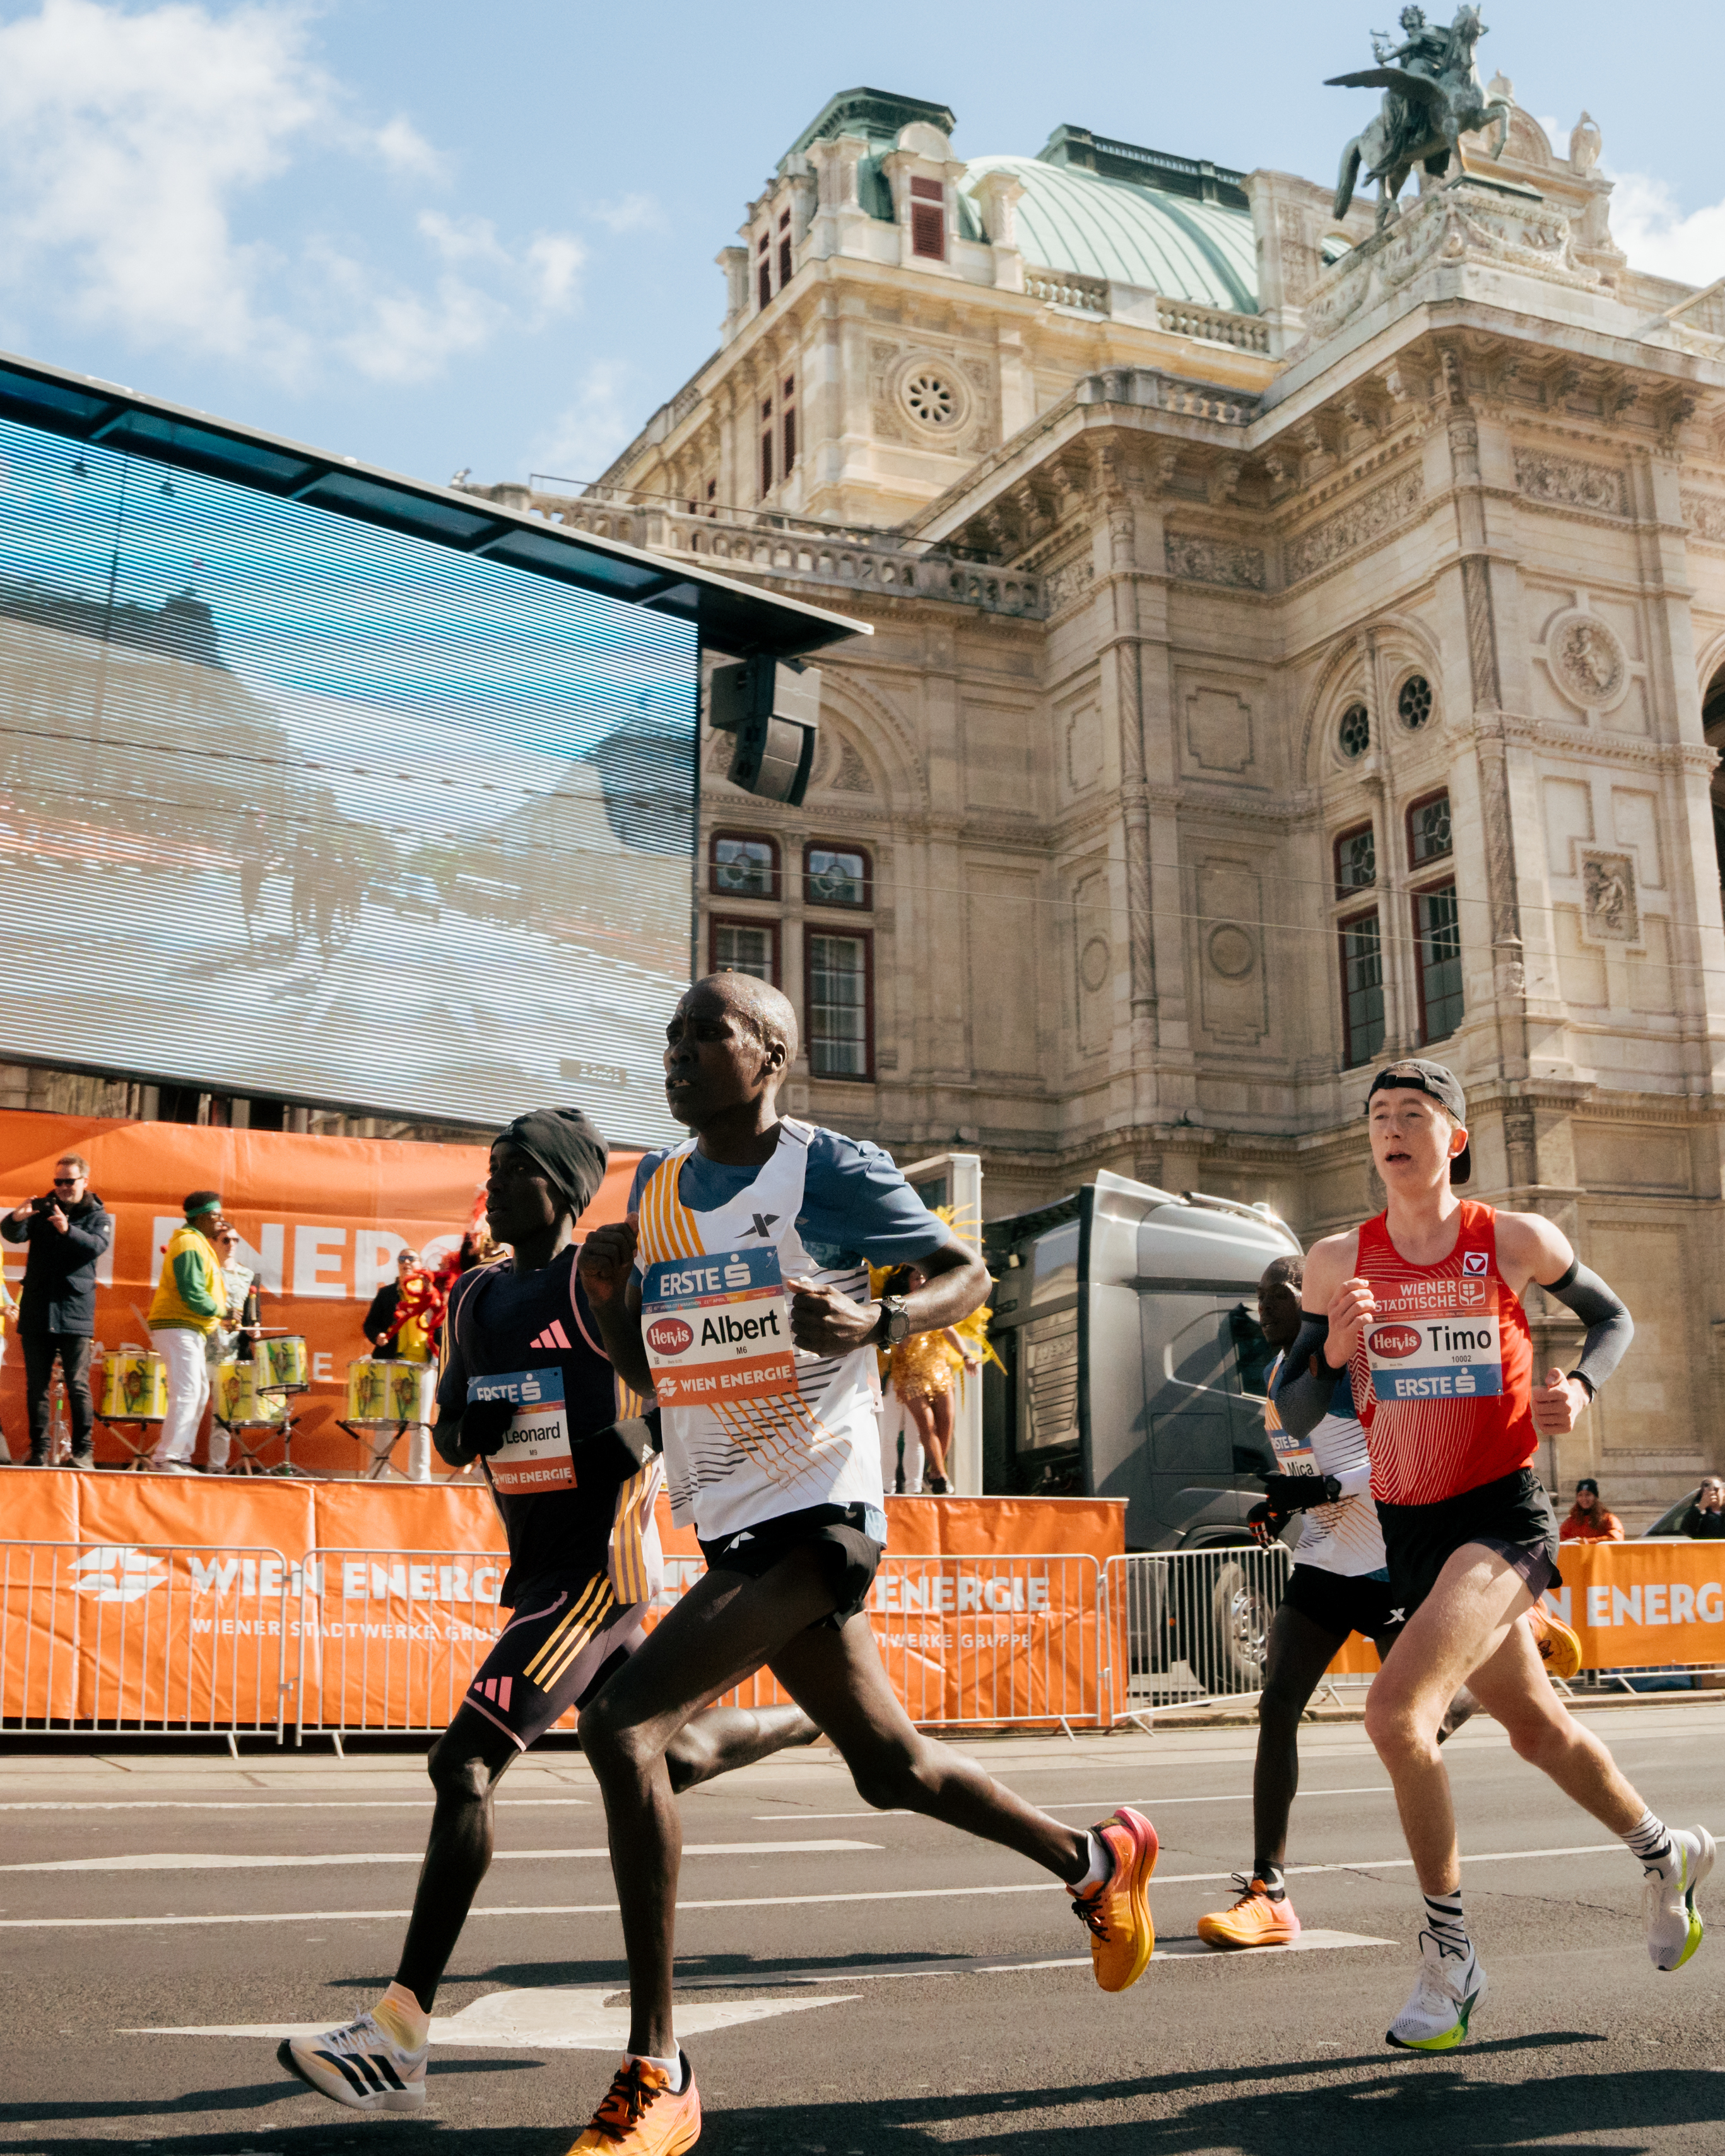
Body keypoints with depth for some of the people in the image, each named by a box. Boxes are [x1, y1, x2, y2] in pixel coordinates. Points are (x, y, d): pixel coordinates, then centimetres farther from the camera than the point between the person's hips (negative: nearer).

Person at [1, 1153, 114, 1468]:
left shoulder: (98, 1216, 5)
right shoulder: (41, 1209, 10)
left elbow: (98, 1245, -14)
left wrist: (69, 1231, -33)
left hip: (75, 1315, -2)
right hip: (36, 1311, 2)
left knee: (78, 1386, -5)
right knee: (36, 1386, 5)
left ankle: (84, 1451, 0)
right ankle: (39, 1451, 10)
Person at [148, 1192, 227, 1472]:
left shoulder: (198, 1243, 20)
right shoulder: (190, 1244, -13)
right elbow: (192, 1295, -20)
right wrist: (221, 1312, -10)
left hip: (189, 1331, 11)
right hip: (178, 1328, -11)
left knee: (199, 1392, 13)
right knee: (186, 1394, -13)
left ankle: (181, 1456, 16)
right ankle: (165, 1457, -12)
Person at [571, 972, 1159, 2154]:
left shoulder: (833, 1171, -9)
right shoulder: (656, 1185, 11)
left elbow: (971, 1272, 0)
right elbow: (650, 1369, 19)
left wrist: (876, 1320, -20)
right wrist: (607, 1291, -2)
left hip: (818, 1513, -8)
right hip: (733, 1523, 8)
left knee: (623, 1722, -21)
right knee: (891, 1765, 18)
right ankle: (1100, 1859, 43)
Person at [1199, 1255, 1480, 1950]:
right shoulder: (1280, 1374, 10)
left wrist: (1328, 1487, -30)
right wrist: (1281, 1504, 4)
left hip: (1388, 1563, -6)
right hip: (1322, 1562, 6)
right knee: (1277, 1704, -10)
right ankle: (1267, 1890, -9)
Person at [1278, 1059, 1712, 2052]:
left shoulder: (1517, 1242, -6)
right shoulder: (1338, 1261, -1)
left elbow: (1615, 1317, 11)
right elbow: (1296, 1414, 2)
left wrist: (1579, 1386, -9)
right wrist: (1335, 1351, -18)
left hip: (1504, 1514, -5)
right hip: (1407, 1526, 5)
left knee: (1397, 1710, -23)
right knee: (1537, 1724, 20)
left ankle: (1450, 1951, -5)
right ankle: (1668, 1853, 48)